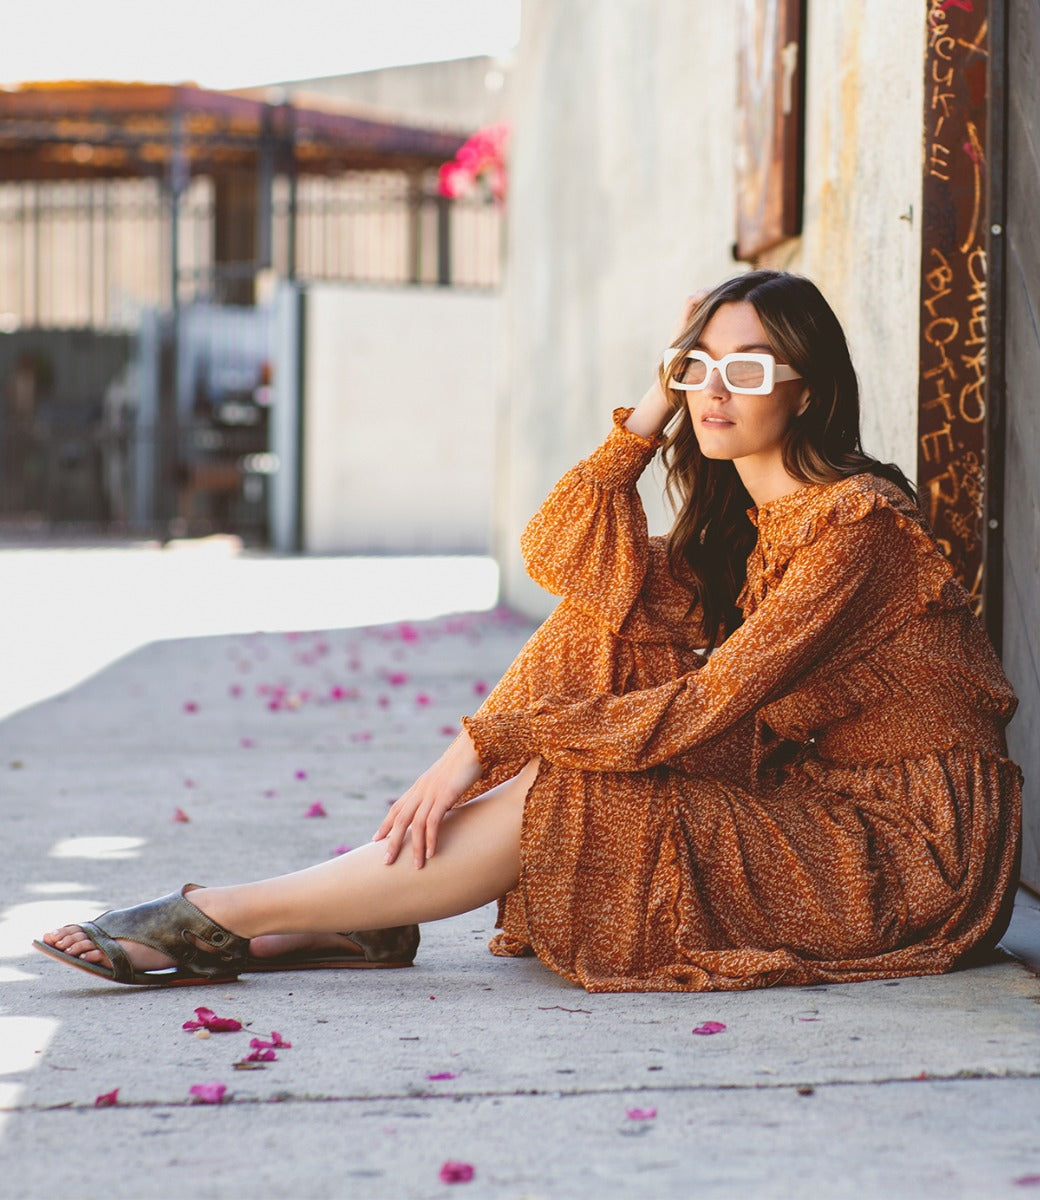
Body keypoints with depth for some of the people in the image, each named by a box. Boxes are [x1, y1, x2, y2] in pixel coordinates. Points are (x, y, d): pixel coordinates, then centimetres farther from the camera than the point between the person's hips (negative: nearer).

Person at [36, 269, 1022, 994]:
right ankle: (367, 921, -7)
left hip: (900, 851, -8)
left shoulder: (854, 522, -16)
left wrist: (489, 741, -22)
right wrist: (657, 408, -2)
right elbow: (555, 552, 2)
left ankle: (219, 919, -12)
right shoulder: (740, 521, 11)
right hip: (809, 804, 8)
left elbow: (707, 707, -23)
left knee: (552, 802, -20)